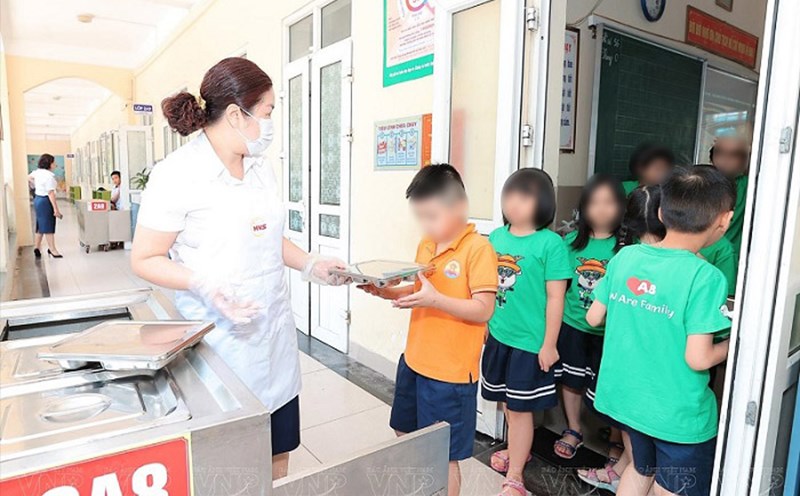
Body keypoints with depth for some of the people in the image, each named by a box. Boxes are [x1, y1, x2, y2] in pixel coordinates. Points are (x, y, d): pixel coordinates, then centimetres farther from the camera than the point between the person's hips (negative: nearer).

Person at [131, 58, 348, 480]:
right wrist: (203, 284, -24)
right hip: (222, 337, -6)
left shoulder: (260, 167, 8)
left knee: (278, 450, 17)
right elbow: (144, 259, -9)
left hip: (274, 329, 6)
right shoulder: (178, 174, -12)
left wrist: (311, 265, 5)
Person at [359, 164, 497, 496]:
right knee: (406, 437, 25)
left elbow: (483, 310, -20)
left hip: (450, 372, -8)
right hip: (413, 362, 8)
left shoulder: (478, 248, -17)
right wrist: (387, 292, -2)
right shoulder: (425, 245, 5)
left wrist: (435, 299, -30)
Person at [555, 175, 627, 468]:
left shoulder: (626, 245, -11)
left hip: (609, 331, -3)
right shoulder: (571, 241, -1)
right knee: (570, 379, 18)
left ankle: (617, 443, 34)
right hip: (572, 324, 4)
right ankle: (573, 431, 41)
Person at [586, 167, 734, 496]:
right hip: (678, 414, -5)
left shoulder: (625, 256, -7)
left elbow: (594, 317, 1)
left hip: (627, 396, 5)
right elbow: (698, 359, -22)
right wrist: (734, 344, -3)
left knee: (642, 469, 29)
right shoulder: (705, 277, -22)